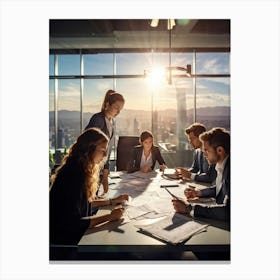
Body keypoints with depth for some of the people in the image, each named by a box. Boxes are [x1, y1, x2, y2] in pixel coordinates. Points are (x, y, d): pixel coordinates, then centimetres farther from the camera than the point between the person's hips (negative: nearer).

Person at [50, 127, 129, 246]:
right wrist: (110, 217, -21)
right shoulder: (74, 174, -26)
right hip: (63, 238, -8)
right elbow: (73, 222, -26)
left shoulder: (80, 169, 2)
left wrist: (112, 201, 6)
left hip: (71, 231, 8)